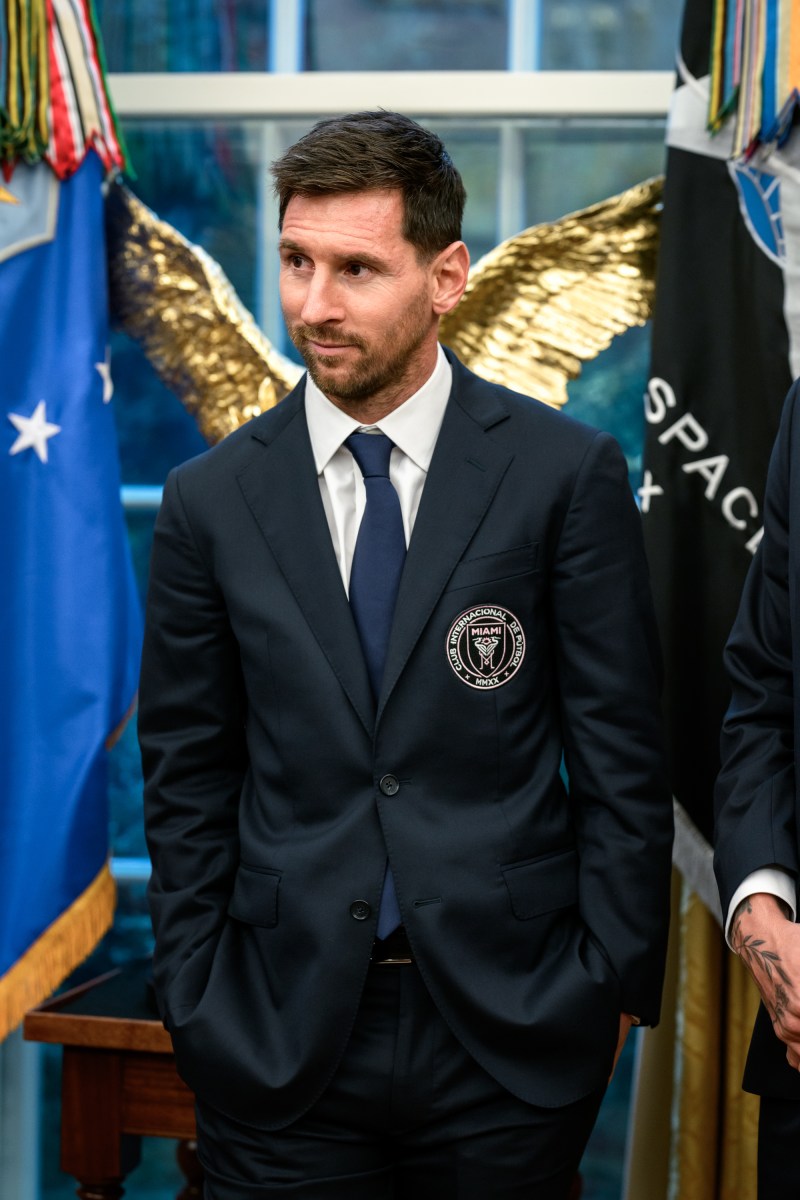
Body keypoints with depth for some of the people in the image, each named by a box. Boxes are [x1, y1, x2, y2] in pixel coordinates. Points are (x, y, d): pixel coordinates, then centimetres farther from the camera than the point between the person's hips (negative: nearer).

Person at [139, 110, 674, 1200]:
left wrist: (613, 986, -3)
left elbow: (621, 756, -1)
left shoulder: (566, 473, -3)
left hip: (512, 1033, -1)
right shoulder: (211, 500, 2)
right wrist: (196, 1005, 2)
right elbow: (188, 777, 6)